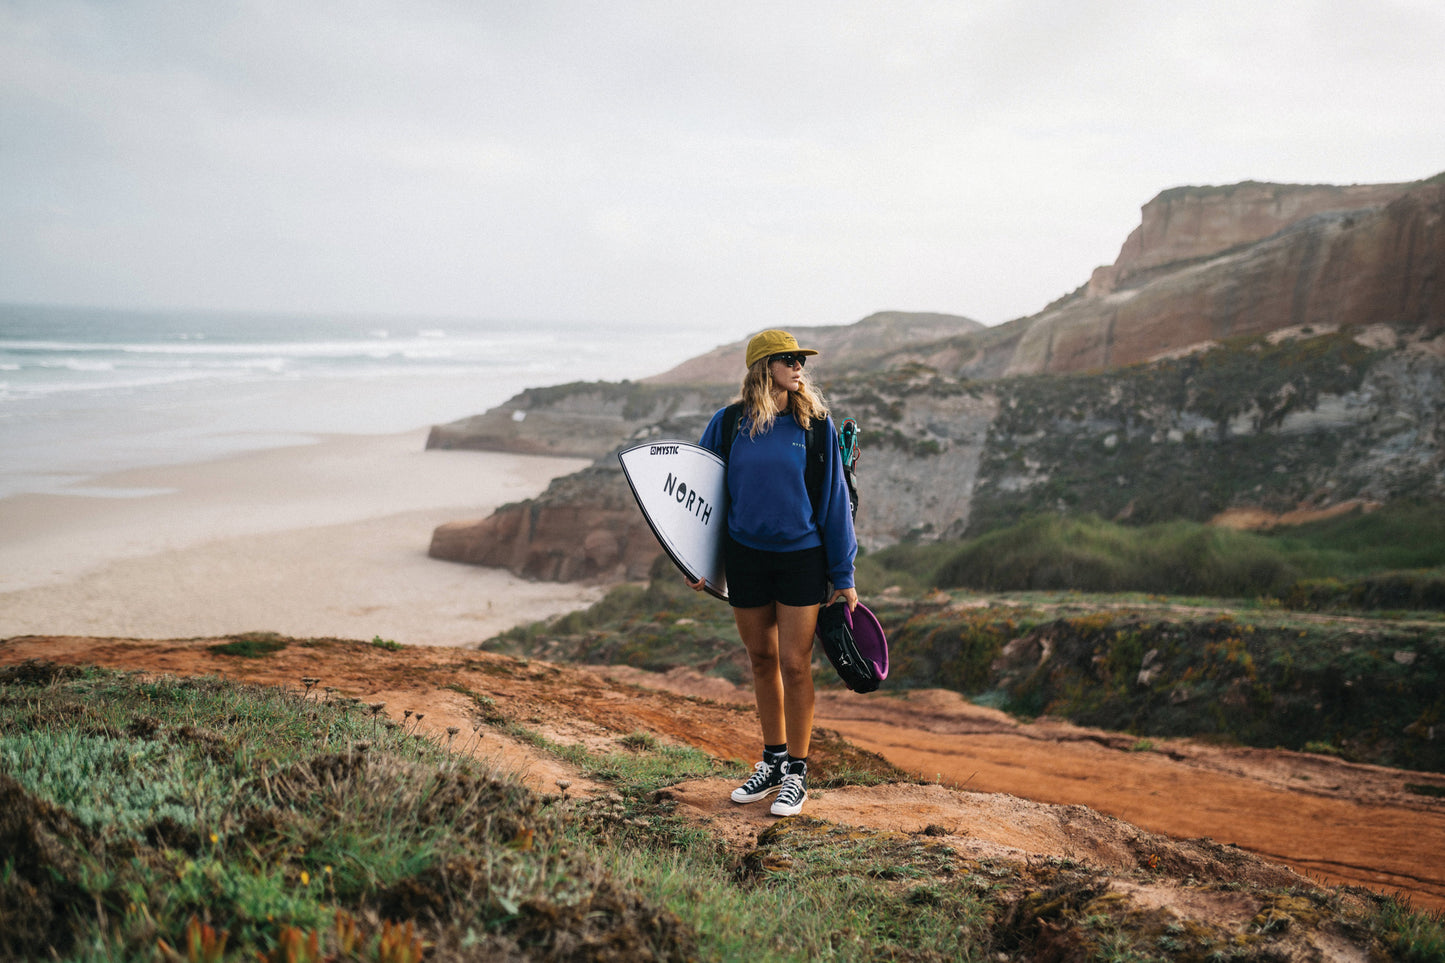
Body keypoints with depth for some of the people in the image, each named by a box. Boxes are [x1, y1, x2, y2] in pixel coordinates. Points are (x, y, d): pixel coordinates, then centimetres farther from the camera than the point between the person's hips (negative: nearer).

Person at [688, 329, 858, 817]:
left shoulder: (815, 424, -4)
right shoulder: (729, 424, -1)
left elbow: (834, 497, -1)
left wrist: (844, 574, -1)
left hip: (802, 556, -2)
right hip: (745, 555, 2)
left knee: (795, 664, 0)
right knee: (761, 659, 12)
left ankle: (797, 773, 14)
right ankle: (773, 759, 29)